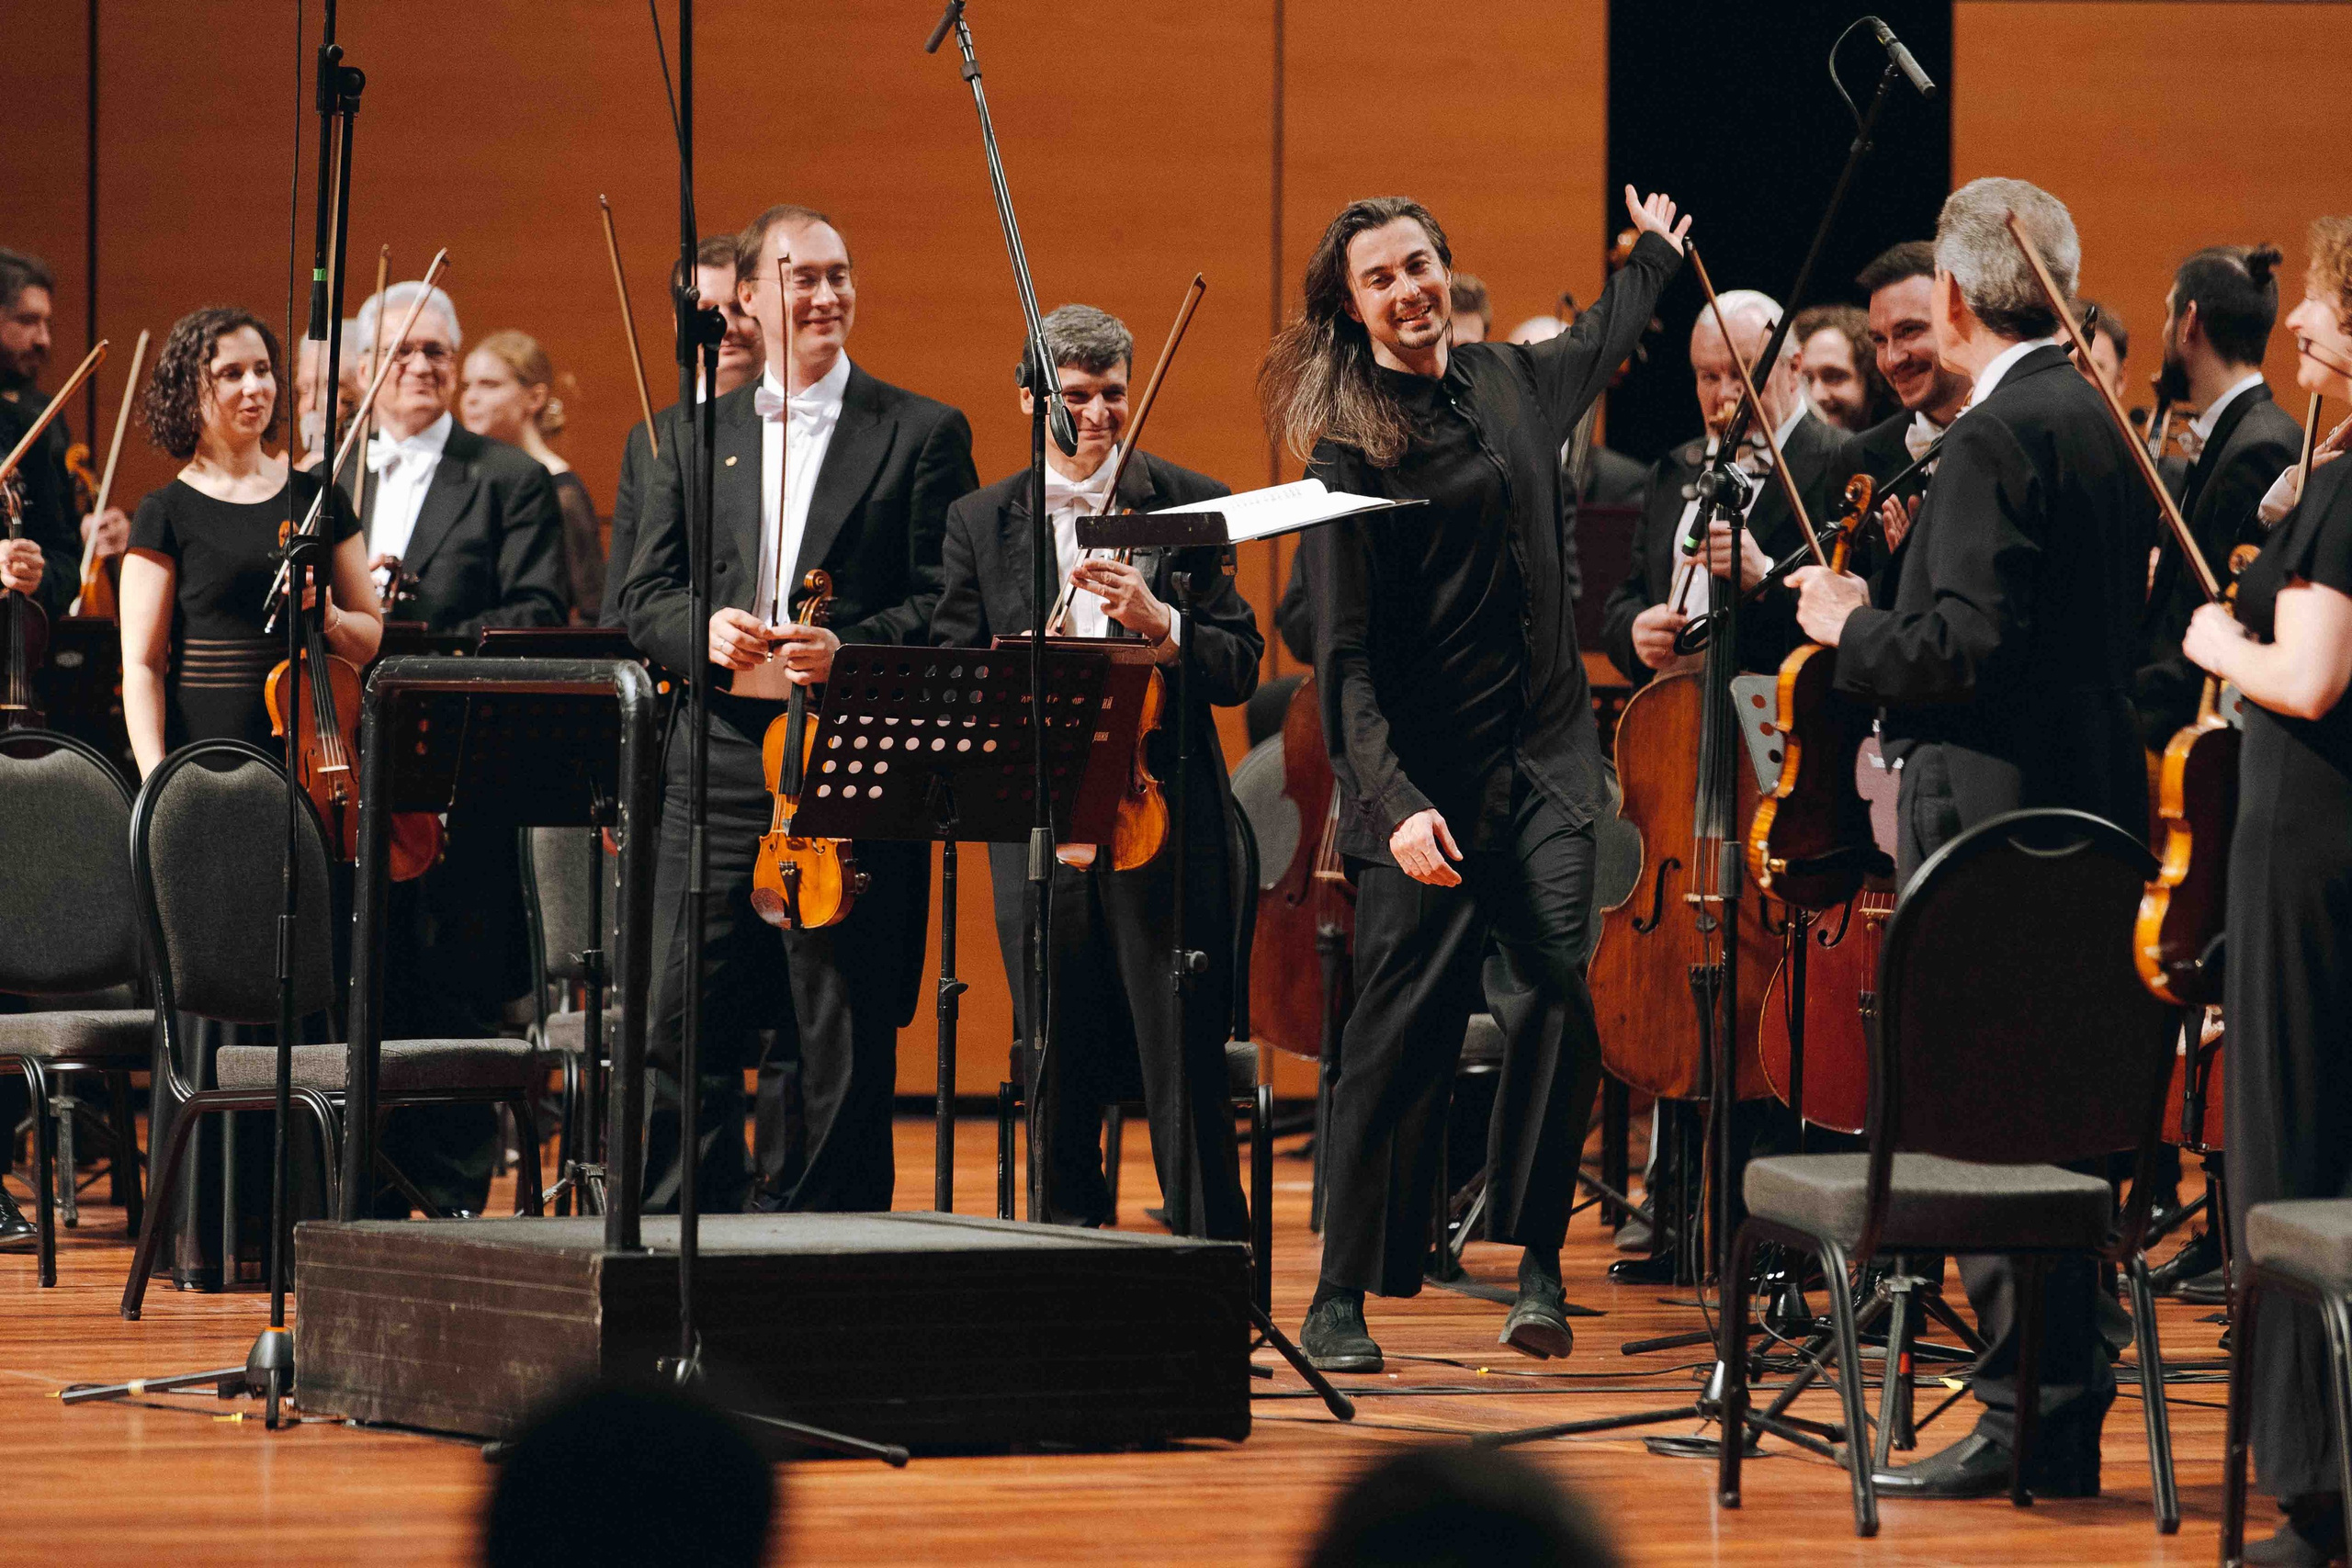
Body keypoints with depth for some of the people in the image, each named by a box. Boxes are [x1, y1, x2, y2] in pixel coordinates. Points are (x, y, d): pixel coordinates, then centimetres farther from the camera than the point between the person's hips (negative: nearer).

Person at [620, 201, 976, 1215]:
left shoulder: (924, 436, 6)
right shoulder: (695, 438, 15)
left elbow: (951, 607, -1)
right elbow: (644, 599, 11)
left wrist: (847, 649, -17)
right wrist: (704, 632, -10)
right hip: (721, 764, 3)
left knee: (846, 1043, 1)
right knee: (683, 1028, 0)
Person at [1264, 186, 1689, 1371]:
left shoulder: (1506, 382, 12)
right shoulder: (1350, 447, -8)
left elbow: (1593, 350, 39)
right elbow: (1345, 657, -13)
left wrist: (1654, 257, 53)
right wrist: (1392, 802, -24)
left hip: (1541, 763, 5)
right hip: (1428, 782, -5)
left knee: (1564, 982, -14)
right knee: (1404, 1028, -5)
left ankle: (1536, 1263, -9)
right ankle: (1341, 1298, 5)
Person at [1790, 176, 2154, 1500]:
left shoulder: (1999, 438, -16)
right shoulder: (2107, 425, 13)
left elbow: (1969, 646, -23)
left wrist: (1853, 629, -6)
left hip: (1994, 826, -9)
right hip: (2095, 812, 9)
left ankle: (2032, 1418, -5)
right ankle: (2063, 1409, 17)